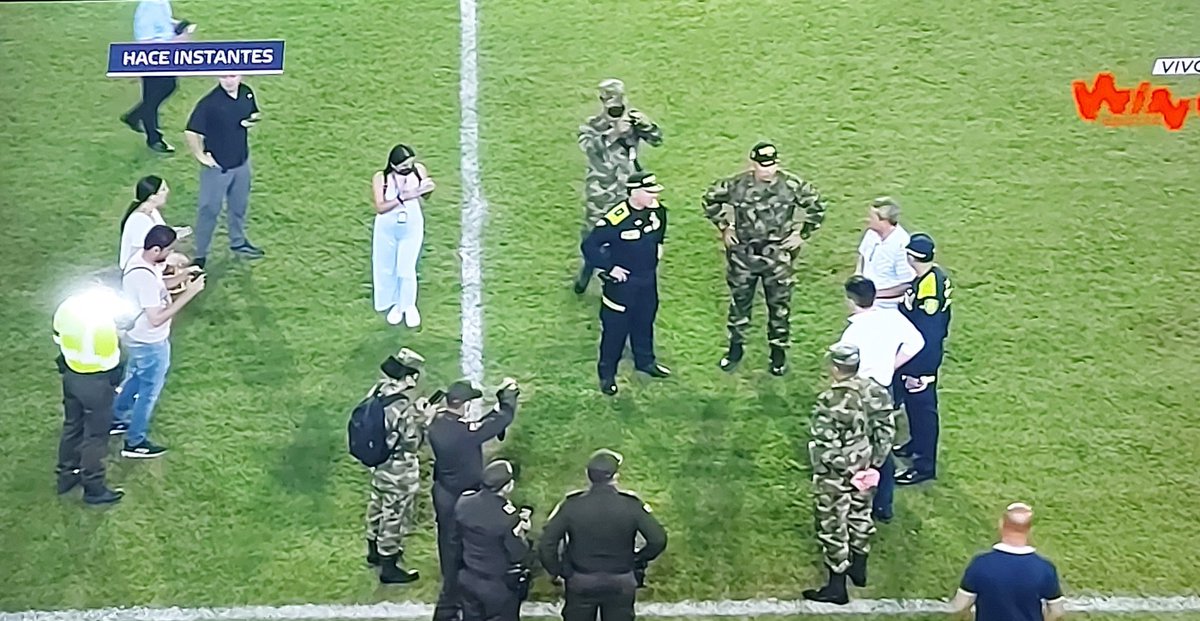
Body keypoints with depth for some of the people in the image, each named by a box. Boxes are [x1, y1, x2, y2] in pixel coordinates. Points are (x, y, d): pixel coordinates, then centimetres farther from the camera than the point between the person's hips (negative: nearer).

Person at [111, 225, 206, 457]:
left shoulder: (140, 260, -6)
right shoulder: (145, 277, -36)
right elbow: (156, 319, -34)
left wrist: (180, 278, -4)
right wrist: (189, 293, -34)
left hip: (139, 338, 9)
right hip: (150, 343, -9)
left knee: (135, 379, 30)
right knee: (149, 391, 11)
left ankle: (117, 419, 50)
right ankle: (135, 443, 27)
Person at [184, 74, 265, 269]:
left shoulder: (247, 93, -6)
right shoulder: (209, 103, -26)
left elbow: (254, 115, 13)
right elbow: (191, 132, -26)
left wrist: (253, 120, -9)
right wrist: (200, 156, -18)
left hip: (242, 162, 6)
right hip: (217, 166, -6)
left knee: (239, 205, 24)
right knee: (209, 209, 5)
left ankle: (238, 242, 45)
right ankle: (200, 254, 18)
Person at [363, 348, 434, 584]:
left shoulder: (380, 389, -9)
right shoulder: (403, 408, -34)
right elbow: (411, 444, -25)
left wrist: (414, 412, 1)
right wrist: (423, 420, -15)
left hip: (379, 463, 9)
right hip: (398, 472, -9)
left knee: (379, 505, 27)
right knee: (394, 516, 9)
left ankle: (375, 550, 48)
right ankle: (389, 568, 24)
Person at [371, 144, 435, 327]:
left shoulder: (419, 169, -17)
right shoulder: (381, 178, -22)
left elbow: (424, 196, -2)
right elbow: (380, 207, -26)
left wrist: (428, 190, -26)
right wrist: (403, 197, -37)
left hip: (412, 226, 0)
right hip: (387, 228, 0)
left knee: (406, 269, 5)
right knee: (386, 268, 16)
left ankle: (409, 306, 30)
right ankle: (395, 304, 40)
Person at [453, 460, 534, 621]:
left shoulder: (463, 503, -12)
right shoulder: (508, 517, -31)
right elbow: (519, 554, -20)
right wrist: (522, 532, -7)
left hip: (469, 578, 6)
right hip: (500, 585, -5)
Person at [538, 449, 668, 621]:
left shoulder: (572, 505, -16)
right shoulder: (631, 506, -18)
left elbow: (546, 545, -16)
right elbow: (658, 540, -16)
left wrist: (557, 571, 0)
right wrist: (639, 560, 2)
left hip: (580, 584, 0)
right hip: (620, 585, 0)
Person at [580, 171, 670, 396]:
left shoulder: (656, 209, -9)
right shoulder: (615, 220, -31)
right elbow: (589, 246, -25)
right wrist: (609, 267, -22)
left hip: (648, 278, 7)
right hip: (623, 281, -7)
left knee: (645, 321, 24)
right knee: (615, 328, 7)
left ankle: (645, 361, 46)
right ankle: (607, 374, 23)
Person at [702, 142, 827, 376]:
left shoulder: (792, 185, -10)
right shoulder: (737, 185, -9)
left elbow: (816, 206, 4)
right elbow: (711, 199, 8)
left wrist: (802, 234, 1)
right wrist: (723, 228, 5)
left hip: (778, 254, -1)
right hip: (743, 252, 1)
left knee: (779, 304, 6)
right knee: (739, 300, 12)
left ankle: (779, 351, 21)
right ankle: (736, 347, 29)